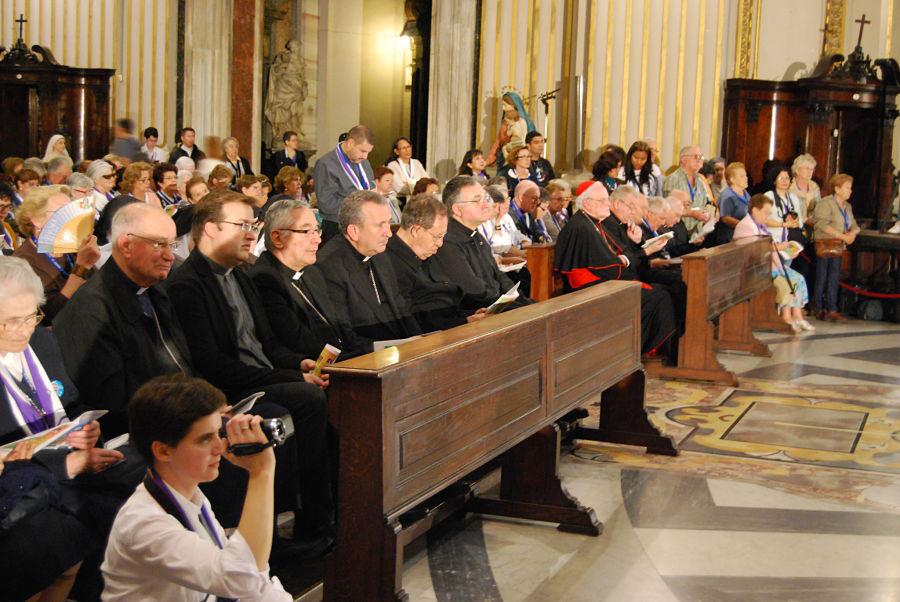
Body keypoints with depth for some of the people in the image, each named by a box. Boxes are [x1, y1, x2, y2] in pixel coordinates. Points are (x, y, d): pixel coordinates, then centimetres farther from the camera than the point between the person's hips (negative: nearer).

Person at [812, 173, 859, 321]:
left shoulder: (847, 206, 17)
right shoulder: (825, 204, -10)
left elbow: (853, 225, 16)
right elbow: (823, 225, -20)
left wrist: (852, 233, -9)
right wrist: (843, 236, -21)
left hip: (838, 246, 7)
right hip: (824, 244, -7)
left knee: (834, 278, 5)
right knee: (821, 278, -1)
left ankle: (832, 310, 7)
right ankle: (819, 309, 8)